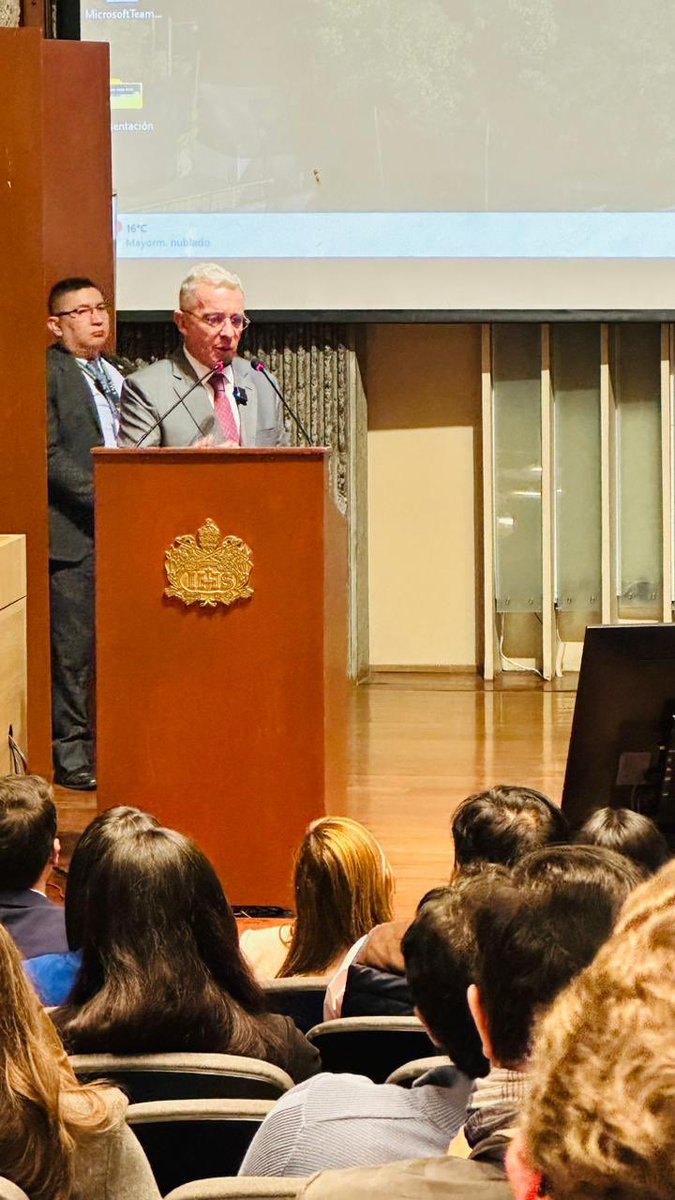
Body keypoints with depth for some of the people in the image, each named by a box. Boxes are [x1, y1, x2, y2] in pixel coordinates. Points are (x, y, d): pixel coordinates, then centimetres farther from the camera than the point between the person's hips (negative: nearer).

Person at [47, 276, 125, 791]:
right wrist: (103, 497, -18)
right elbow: (50, 456, -13)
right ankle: (70, 751, 2)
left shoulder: (117, 374, 19)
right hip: (74, 534, -7)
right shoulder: (49, 375, -5)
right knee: (73, 646, -4)